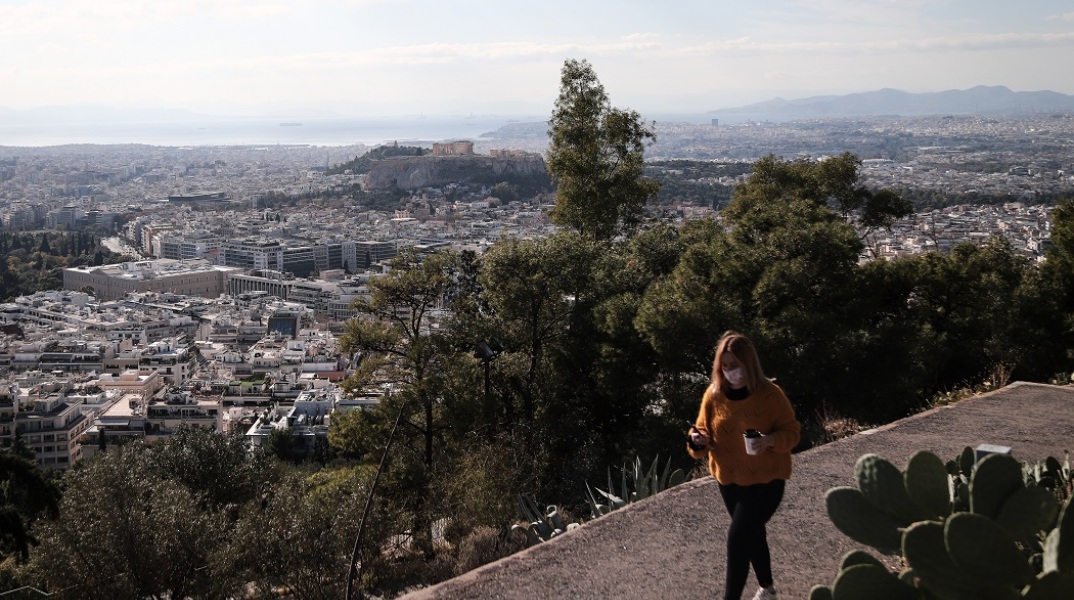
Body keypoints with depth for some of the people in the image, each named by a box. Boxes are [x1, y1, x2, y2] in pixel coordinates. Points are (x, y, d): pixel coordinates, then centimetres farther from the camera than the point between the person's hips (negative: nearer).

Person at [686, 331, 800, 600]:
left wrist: (772, 440, -30)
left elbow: (792, 431, -9)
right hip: (729, 480, 5)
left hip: (765, 481, -5)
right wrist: (697, 440, -23)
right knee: (752, 534, 22)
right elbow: (704, 434, 1)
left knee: (738, 537, -11)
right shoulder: (713, 395, -7)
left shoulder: (770, 394, -17)